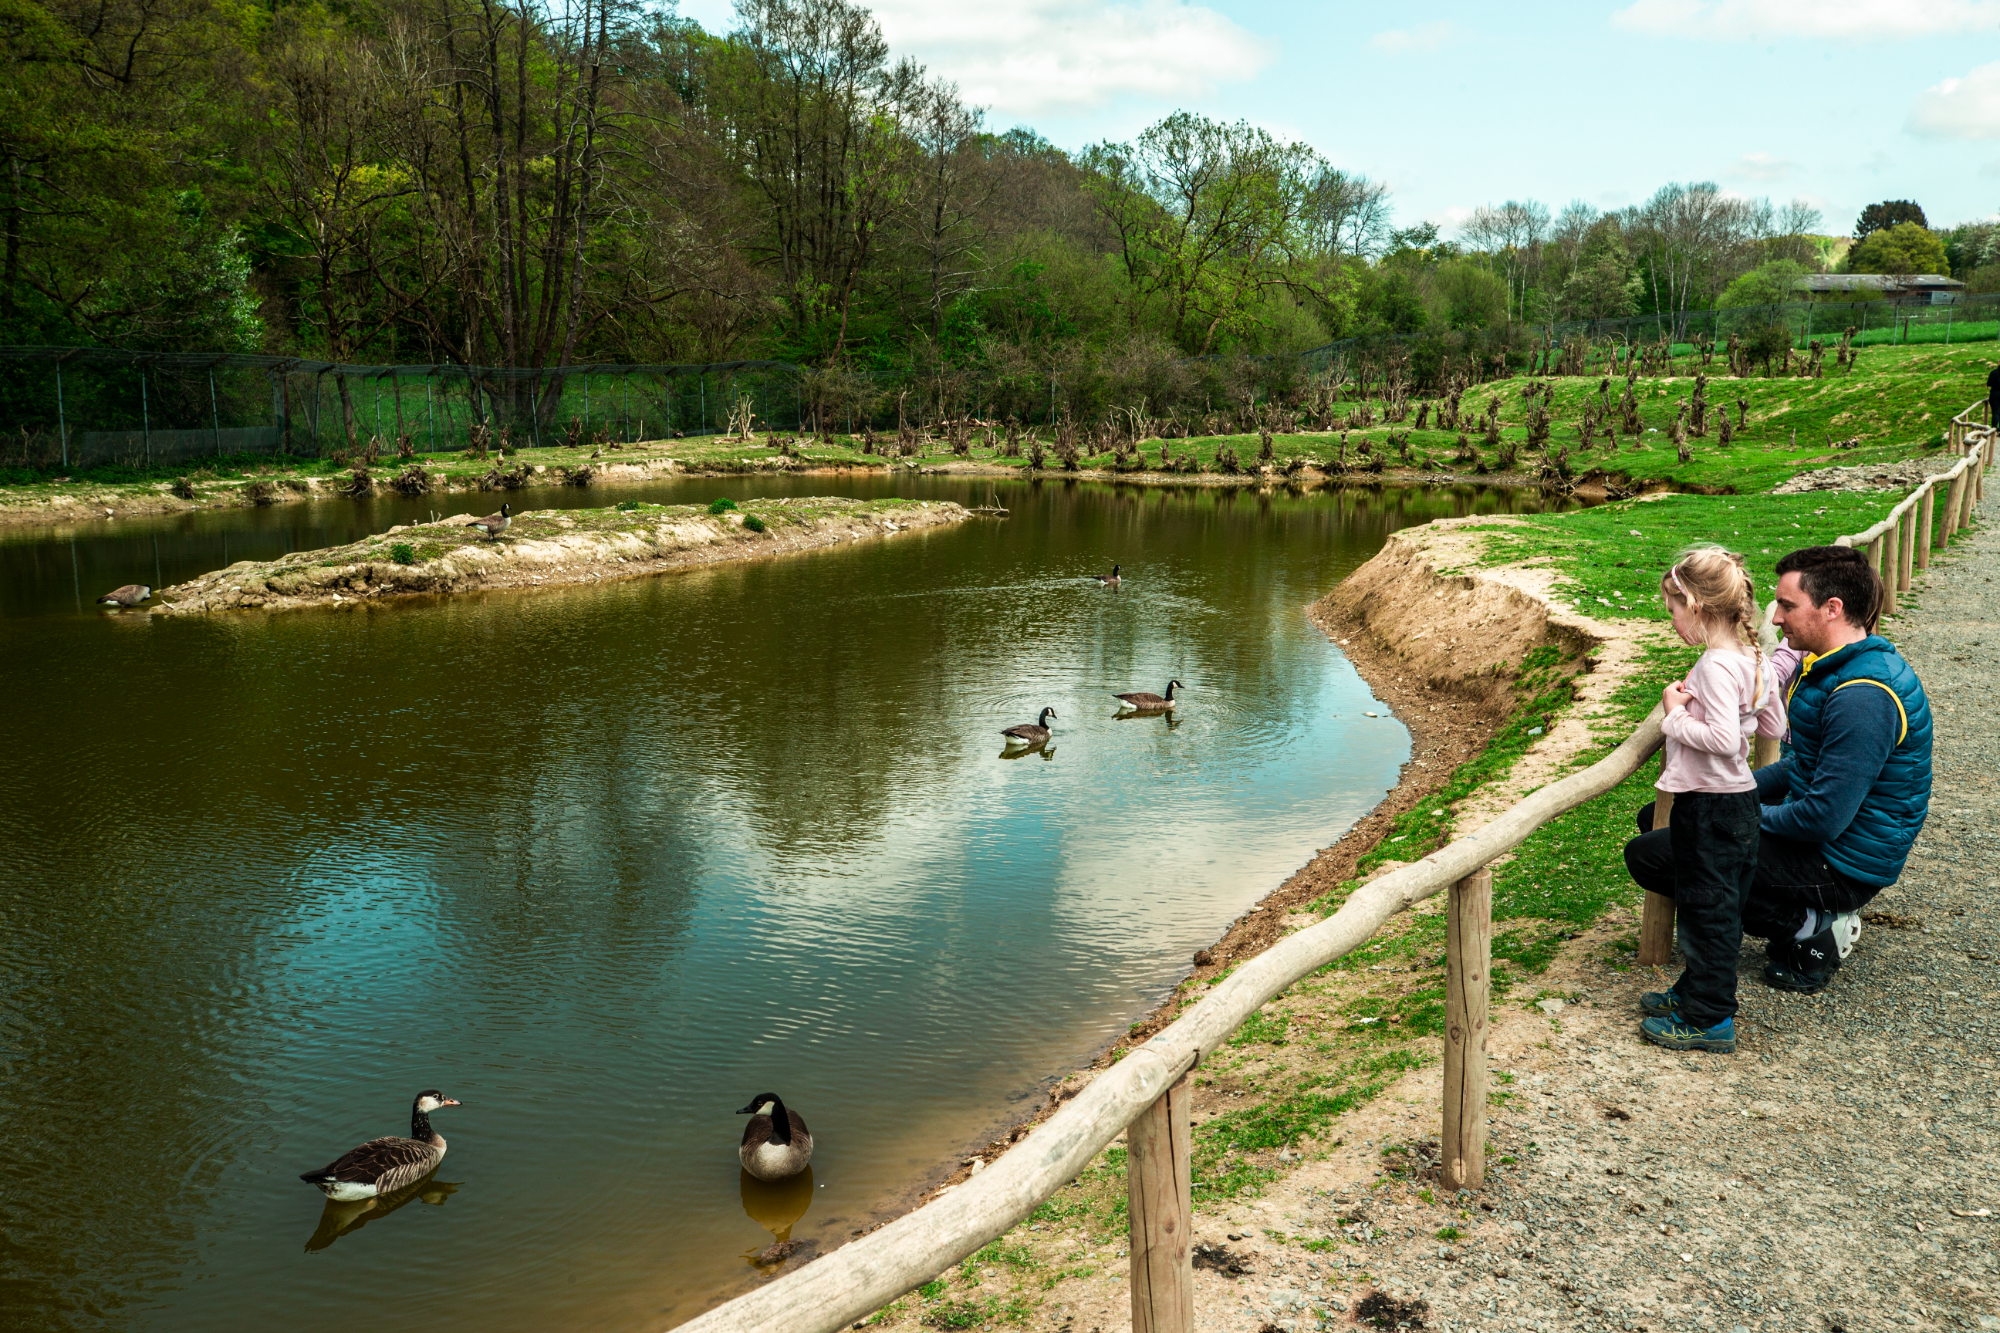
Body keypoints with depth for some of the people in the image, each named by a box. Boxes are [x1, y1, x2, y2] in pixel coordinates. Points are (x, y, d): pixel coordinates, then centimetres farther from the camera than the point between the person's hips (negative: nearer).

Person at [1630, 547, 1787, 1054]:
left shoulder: (1716, 667, -23)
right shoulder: (1754, 659, 5)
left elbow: (1724, 740, -30)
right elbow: (1774, 726, 13)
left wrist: (1677, 716, -17)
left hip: (1708, 805, -10)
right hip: (1741, 798, 10)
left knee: (1707, 907, 1)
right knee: (1719, 904, 20)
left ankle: (1710, 1019, 12)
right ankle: (1698, 991, 35)